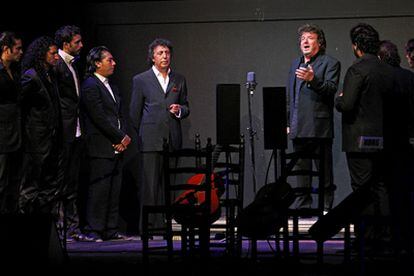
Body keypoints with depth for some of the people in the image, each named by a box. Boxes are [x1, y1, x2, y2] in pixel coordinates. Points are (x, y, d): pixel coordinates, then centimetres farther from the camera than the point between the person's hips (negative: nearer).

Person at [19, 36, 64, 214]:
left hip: (53, 139, 9)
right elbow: (20, 104, -16)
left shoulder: (51, 76, 14)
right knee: (31, 186, -1)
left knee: (52, 185, 11)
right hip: (37, 141, -9)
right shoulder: (31, 76, -14)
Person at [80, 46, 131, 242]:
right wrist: (120, 138, -10)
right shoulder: (90, 86, -10)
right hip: (101, 148, -9)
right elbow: (99, 118, -15)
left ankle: (110, 230, 12)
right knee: (99, 189, -8)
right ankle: (92, 231, -4)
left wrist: (124, 137, 2)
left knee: (114, 191, 8)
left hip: (116, 147, 9)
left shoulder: (111, 86, 20)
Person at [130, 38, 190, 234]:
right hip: (150, 140, -3)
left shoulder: (179, 80, 15)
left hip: (173, 139, 3)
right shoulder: (141, 80, 6)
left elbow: (186, 107, 20)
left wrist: (179, 111, -2)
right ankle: (147, 224, -5)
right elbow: (135, 112, 9)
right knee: (149, 183, -6)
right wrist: (143, 134, 9)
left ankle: (163, 223, 5)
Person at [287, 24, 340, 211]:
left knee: (324, 172, -3)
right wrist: (288, 123, 17)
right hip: (298, 129, 7)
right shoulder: (295, 64, 19)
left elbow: (331, 89, -15)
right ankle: (302, 207, 15)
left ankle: (326, 208, 0)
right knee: (301, 170, 10)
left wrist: (312, 79, -31)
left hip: (319, 127, -6)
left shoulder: (330, 63, -1)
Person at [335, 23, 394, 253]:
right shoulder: (388, 71, 9)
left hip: (360, 139, -7)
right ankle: (383, 237, 13)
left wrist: (339, 99, 2)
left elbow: (346, 105, -19)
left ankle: (365, 239, -3)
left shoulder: (357, 70, -13)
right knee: (380, 188, 12)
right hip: (383, 139, 7)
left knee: (362, 190, -4)